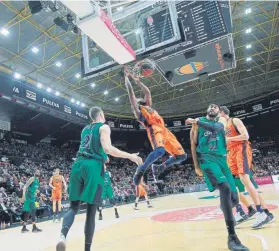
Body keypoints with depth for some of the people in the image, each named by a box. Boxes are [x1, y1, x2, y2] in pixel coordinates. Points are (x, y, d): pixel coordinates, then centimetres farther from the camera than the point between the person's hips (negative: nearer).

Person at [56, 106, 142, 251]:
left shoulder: (85, 129, 23)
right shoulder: (104, 127, 2)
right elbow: (107, 148, -13)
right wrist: (130, 156, -8)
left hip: (78, 165, 6)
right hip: (93, 167, -5)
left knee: (73, 207, 10)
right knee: (91, 212, 3)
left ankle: (63, 235, -16)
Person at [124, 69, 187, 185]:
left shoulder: (148, 106, 33)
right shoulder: (137, 109, 15)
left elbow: (147, 92, 38)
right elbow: (130, 91, 12)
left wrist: (137, 80, 42)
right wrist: (126, 77, 19)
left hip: (164, 130, 8)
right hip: (154, 129, -8)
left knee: (182, 155, 3)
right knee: (160, 151, -37)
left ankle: (159, 167, 15)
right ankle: (141, 169, -17)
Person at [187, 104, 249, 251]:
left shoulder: (221, 120, 15)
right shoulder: (198, 121, 11)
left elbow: (216, 127, -13)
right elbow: (193, 144, 7)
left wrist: (197, 122, -16)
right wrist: (196, 166, 0)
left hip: (221, 159, 4)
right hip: (207, 159, -4)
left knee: (234, 199, 4)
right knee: (225, 188, -30)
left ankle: (225, 209, 45)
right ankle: (232, 237, -27)